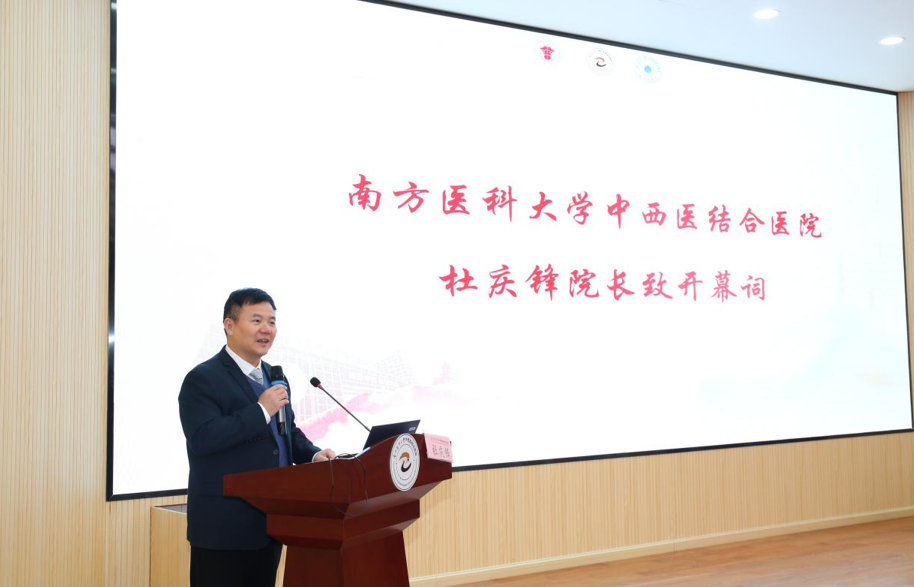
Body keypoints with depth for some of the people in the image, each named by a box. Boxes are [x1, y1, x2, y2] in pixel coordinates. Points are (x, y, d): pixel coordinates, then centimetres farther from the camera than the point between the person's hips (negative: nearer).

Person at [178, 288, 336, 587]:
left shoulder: (273, 376, 15)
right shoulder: (202, 379, -11)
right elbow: (202, 438, -24)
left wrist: (313, 454, 0)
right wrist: (261, 410, -23)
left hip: (269, 521, 8)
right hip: (224, 526, -8)